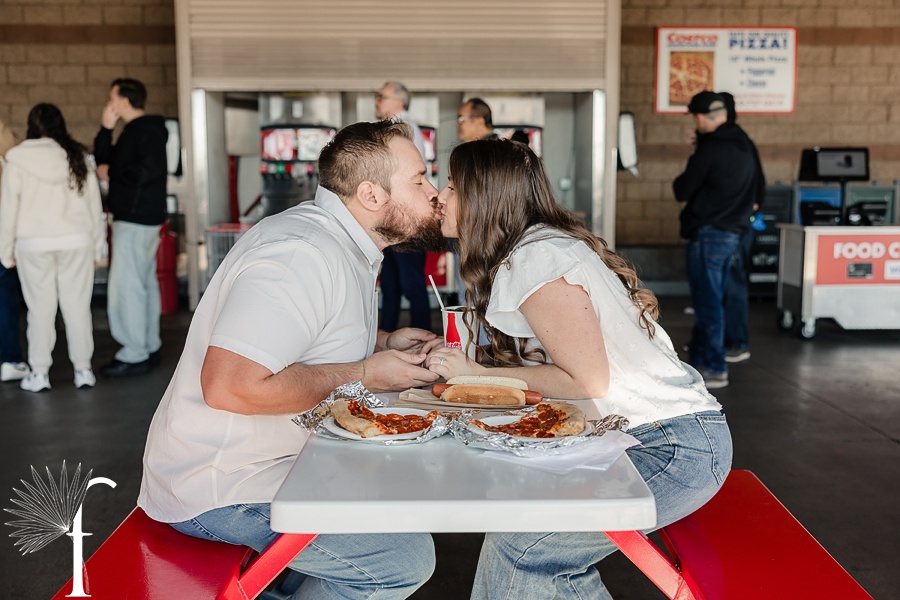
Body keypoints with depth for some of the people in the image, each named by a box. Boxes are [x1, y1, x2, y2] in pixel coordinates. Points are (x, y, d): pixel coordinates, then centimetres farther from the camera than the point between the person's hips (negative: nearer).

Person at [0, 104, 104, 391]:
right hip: (76, 240, 1)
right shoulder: (79, 158, 2)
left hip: (34, 243, -1)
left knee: (41, 308, 4)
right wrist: (96, 241, 14)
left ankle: (40, 373, 9)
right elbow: (94, 202, 6)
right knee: (77, 305, 5)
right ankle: (83, 370, 9)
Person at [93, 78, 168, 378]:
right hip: (142, 218, 11)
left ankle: (134, 355, -5)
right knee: (145, 282, 14)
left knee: (126, 286, -9)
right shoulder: (134, 131, 19)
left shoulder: (148, 129, -13)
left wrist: (112, 173, -13)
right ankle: (149, 347, 22)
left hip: (136, 219, -11)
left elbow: (150, 170, -25)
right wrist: (106, 129, 6)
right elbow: (103, 160, 19)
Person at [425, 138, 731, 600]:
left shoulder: (536, 258, -17)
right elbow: (545, 363, 10)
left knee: (519, 549, -11)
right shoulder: (531, 247, 13)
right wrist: (459, 365, 4)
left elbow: (587, 380, -18)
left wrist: (478, 375, -13)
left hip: (675, 448, -9)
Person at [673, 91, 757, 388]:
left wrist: (681, 181, 10)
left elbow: (682, 191, -13)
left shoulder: (710, 149, -16)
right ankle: (697, 360, 27)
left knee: (708, 302, -4)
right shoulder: (742, 146, 12)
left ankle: (715, 369, -1)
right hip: (733, 232, 9)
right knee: (710, 300, 16)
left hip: (709, 233, -9)